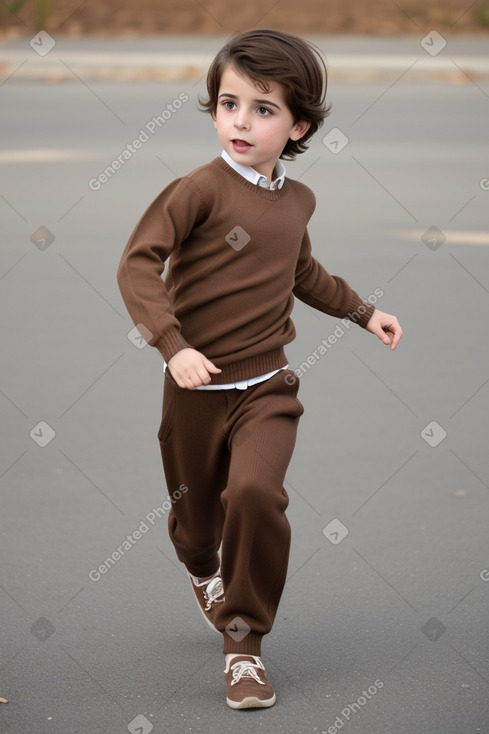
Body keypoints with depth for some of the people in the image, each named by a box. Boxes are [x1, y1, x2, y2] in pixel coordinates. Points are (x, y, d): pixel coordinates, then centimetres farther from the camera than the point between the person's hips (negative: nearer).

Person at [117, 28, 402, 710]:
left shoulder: (296, 201, 6)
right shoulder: (201, 189, -13)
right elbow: (138, 264, -19)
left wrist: (364, 311, 26)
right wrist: (172, 344, -29)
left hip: (266, 386, 2)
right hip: (197, 386, -2)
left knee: (256, 491, -22)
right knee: (195, 511, 13)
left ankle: (244, 642, -7)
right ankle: (206, 575, 52)